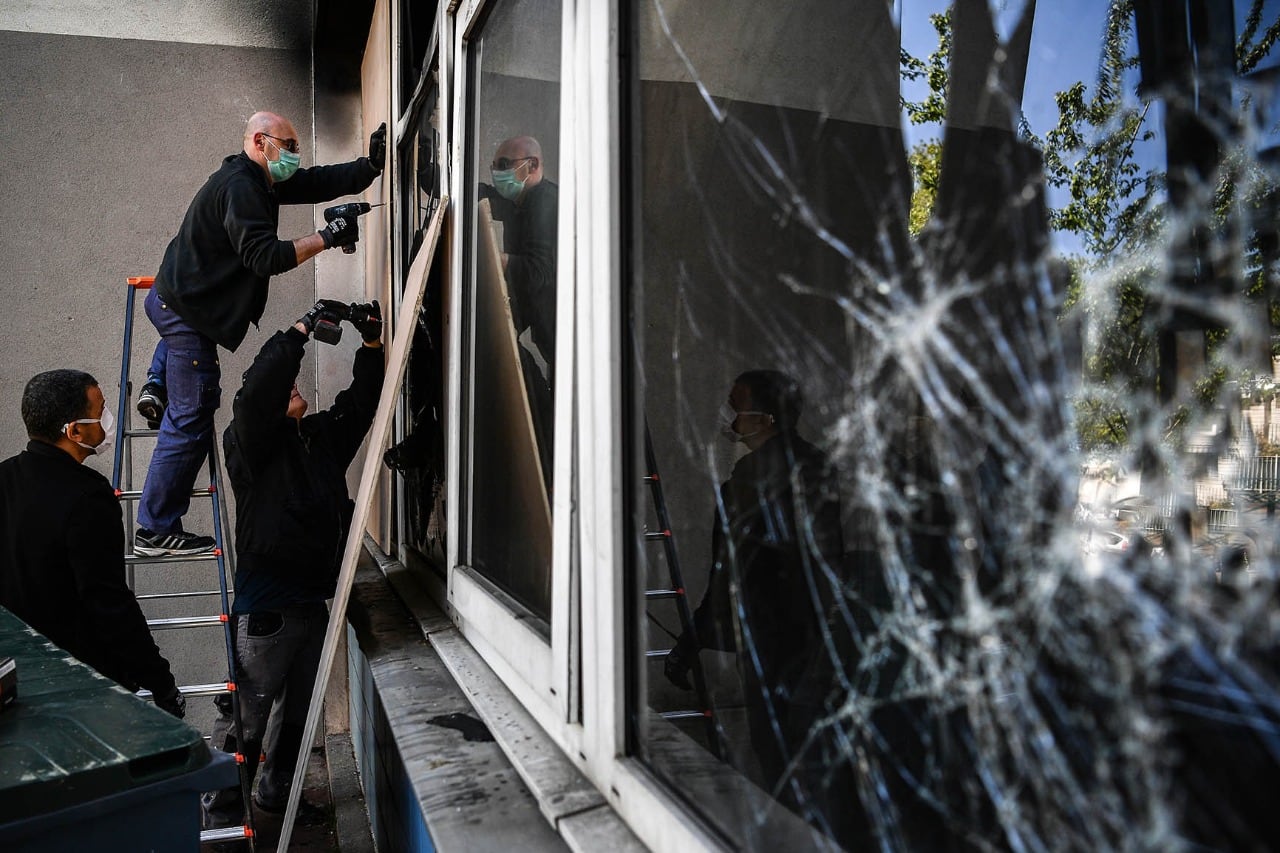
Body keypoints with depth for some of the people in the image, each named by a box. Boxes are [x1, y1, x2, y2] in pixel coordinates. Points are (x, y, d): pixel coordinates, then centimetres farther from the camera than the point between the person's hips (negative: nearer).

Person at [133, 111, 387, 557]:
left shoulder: (261, 182, 10)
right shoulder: (240, 187, -20)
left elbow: (321, 182, 9)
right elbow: (265, 257, -29)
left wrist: (372, 164, -5)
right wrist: (326, 238, -26)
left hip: (174, 299, 10)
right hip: (187, 309, -10)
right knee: (191, 419, -4)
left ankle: (157, 386, 32)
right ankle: (156, 529, 4)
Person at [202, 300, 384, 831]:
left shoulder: (323, 435, 14)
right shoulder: (251, 443, -6)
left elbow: (360, 401, 14)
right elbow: (258, 388, -23)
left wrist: (371, 343, 0)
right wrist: (304, 327, -20)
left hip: (314, 602, 7)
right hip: (266, 609, -7)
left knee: (303, 709, 18)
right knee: (246, 718, -1)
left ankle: (276, 793, 35)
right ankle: (221, 817, 13)